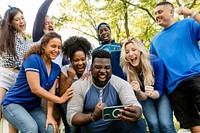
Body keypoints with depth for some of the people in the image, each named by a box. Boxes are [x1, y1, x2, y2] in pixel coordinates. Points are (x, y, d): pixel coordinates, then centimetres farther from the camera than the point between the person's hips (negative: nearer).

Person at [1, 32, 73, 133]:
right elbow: (35, 89, -24)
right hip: (13, 103, -6)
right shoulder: (33, 59, -18)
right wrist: (60, 99, -20)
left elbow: (51, 92, -5)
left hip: (34, 107, 6)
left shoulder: (56, 68, 3)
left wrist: (49, 115, -19)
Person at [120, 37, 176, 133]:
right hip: (145, 97, 1)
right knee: (153, 124, -20)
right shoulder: (127, 71, -22)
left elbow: (159, 91, -20)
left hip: (161, 94, -1)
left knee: (166, 125, -21)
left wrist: (151, 93, -43)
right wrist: (138, 92, -39)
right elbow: (142, 98, -16)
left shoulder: (156, 62, -29)